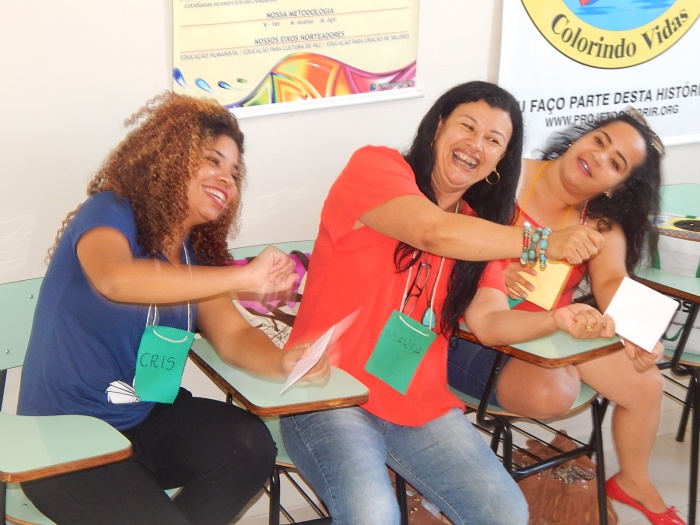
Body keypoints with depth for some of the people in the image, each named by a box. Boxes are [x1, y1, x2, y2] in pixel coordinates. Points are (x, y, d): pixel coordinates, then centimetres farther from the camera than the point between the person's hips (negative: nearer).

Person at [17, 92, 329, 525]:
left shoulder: (195, 256, 9)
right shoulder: (109, 212, -12)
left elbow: (233, 335, 0)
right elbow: (115, 279, -35)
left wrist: (283, 363, -23)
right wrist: (243, 278, -37)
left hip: (146, 421, 6)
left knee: (251, 445, -19)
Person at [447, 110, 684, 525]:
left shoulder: (603, 221, -2)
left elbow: (612, 279, -18)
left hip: (552, 328, 6)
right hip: (474, 334, -6)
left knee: (646, 383, 2)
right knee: (553, 391, -34)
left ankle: (634, 483, 29)